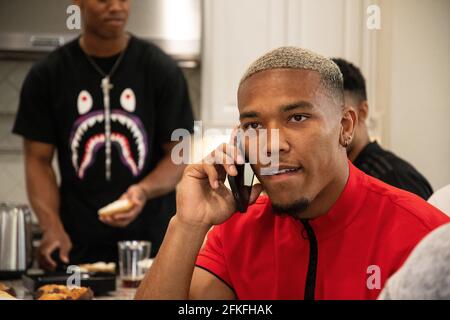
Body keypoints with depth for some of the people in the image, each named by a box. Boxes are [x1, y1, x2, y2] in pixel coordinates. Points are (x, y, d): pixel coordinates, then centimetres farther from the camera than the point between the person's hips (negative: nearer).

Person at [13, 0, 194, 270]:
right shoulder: (47, 75, 3)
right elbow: (39, 161, 2)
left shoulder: (162, 70, 0)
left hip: (152, 241, 0)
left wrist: (143, 190, -20)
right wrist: (53, 227, -13)